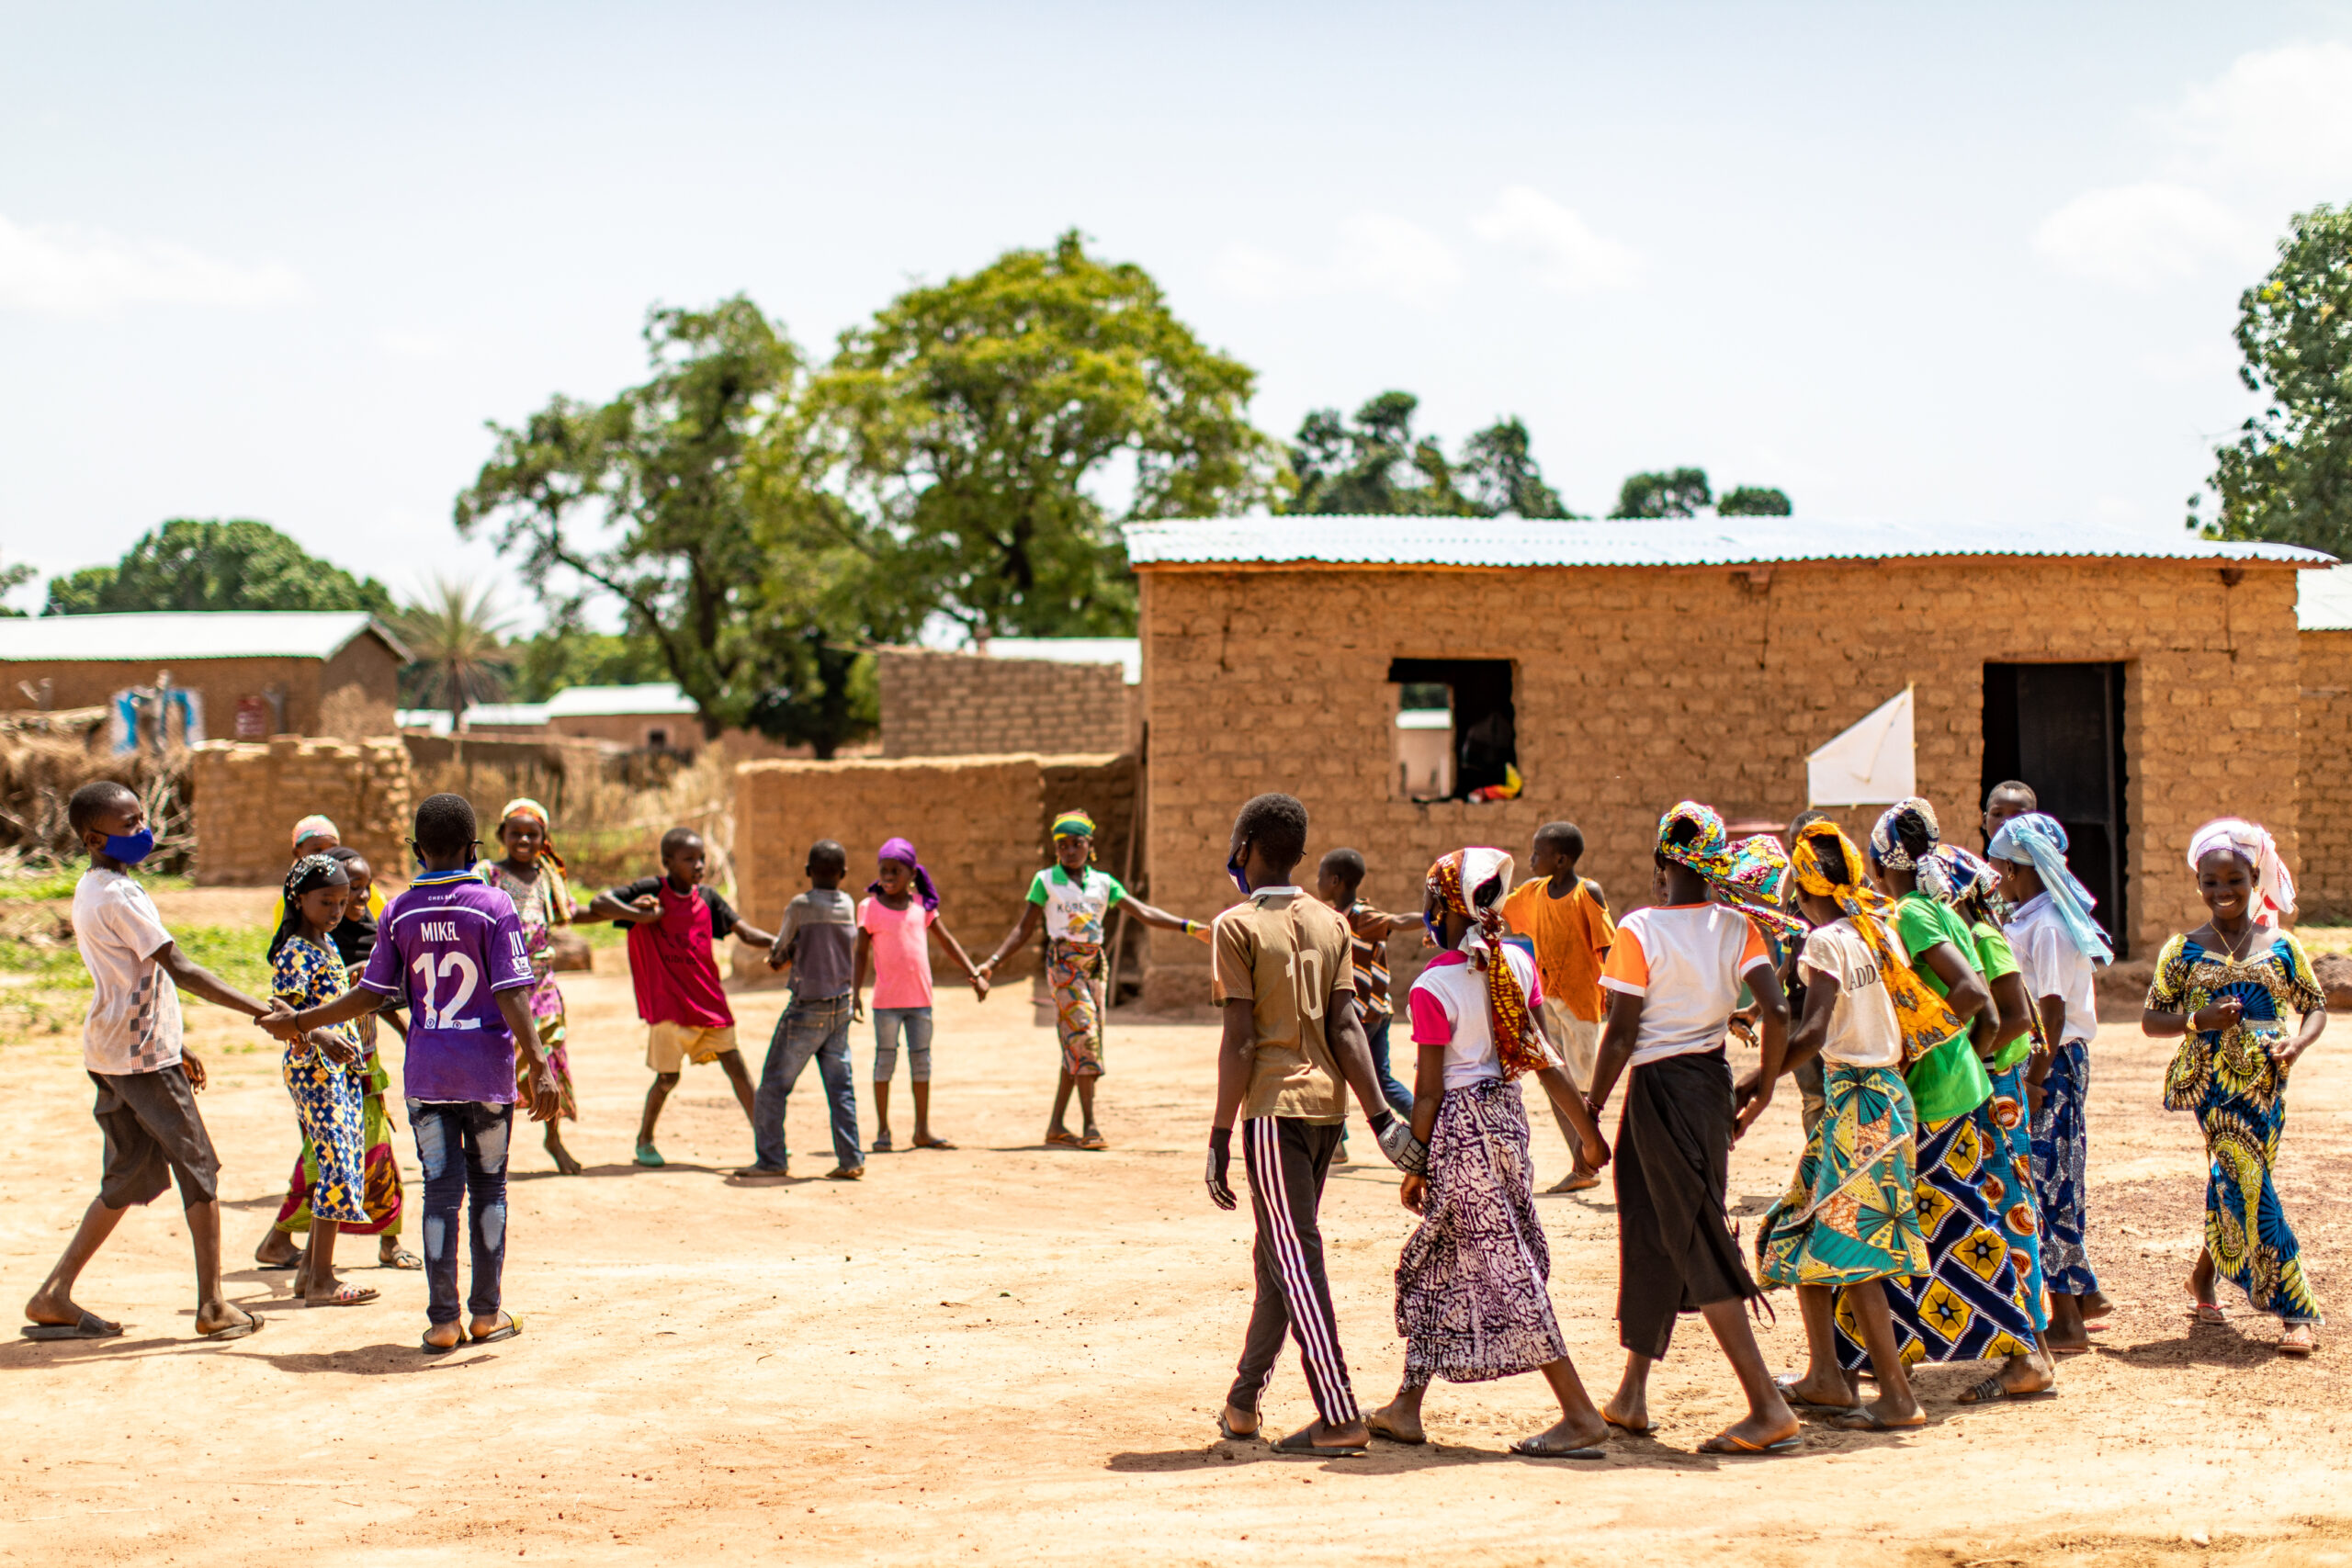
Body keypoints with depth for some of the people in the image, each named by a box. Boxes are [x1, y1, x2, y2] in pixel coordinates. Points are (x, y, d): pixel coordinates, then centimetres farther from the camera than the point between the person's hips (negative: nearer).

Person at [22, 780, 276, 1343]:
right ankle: (212, 1307, 3)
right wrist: (258, 1009, -23)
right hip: (142, 1057, -9)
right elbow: (179, 970, -23)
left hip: (109, 1054, 9)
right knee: (199, 1169, 0)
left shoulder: (90, 892, 14)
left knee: (131, 1177, 12)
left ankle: (53, 1296, 11)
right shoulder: (119, 896, -17)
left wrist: (174, 1046, 24)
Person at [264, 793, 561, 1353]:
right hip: (488, 1071, -2)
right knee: (488, 1187, 10)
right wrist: (538, 1065, -14)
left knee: (442, 1190, 5)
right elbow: (511, 994, -12)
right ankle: (487, 1313, 15)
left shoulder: (398, 912, 2)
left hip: (426, 1070, 2)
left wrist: (300, 1022, 17)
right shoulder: (494, 906, -5)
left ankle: (443, 1321, 3)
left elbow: (371, 994, 4)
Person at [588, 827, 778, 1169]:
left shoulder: (707, 899, 7)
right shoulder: (652, 891, -7)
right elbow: (598, 904, -15)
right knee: (667, 1077, 1)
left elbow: (744, 932, 8)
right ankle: (644, 1141, 23)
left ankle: (762, 1135, 7)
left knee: (734, 1064, 1)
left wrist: (777, 943, -9)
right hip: (668, 1003, -4)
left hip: (708, 997, 4)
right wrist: (640, 915, -26)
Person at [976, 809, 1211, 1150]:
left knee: (1077, 1046, 5)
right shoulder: (1045, 881, 2)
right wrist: (992, 961, -8)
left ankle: (1057, 1126, 12)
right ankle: (1090, 1125, -13)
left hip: (1094, 964, 5)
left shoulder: (1103, 882, 10)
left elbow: (1143, 912, 6)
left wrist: (1190, 927, -2)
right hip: (1064, 963, -5)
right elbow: (1025, 929, 2)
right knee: (1083, 1036, -15)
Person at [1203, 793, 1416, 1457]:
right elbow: (1346, 1028, 1)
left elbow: (1240, 1041, -12)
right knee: (1280, 1254, 16)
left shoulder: (1237, 926, -6)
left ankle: (1340, 1417, -12)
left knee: (1295, 1259, -6)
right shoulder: (1331, 923, 10)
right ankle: (1243, 1401, 27)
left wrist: (1220, 1136, -9)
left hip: (1274, 1106, -7)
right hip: (1328, 1103, 7)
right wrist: (1381, 1116, -2)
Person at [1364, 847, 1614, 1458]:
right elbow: (1544, 1058, 1)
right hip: (1507, 1113, 8)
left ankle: (1581, 1414, -3)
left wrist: (1415, 1168, -1)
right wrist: (1587, 1129, 6)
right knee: (1438, 1263, 16)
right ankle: (1407, 1407, 23)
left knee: (1503, 1269, -3)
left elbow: (1428, 1093, -12)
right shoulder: (1519, 963, 1)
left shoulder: (1432, 989, -15)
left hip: (1463, 1126, -8)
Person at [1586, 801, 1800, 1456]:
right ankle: (1631, 1397, 27)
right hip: (1712, 1079, 6)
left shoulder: (1639, 930, -12)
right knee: (1651, 1235, 18)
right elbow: (1777, 1010, -8)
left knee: (1697, 1243, -5)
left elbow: (1621, 1032, -12)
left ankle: (1769, 1407, -11)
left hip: (1660, 1085, -6)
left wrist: (1591, 1112, -3)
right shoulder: (1735, 925, 1)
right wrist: (1764, 1088, 3)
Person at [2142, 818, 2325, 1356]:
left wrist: (2298, 1042, -10)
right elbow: (2151, 1019, 6)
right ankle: (2296, 1310, -4)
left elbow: (2317, 1007, 11)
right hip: (2208, 1082, -2)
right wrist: (2199, 1020, -12)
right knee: (2243, 1179, -10)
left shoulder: (2281, 946, 7)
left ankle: (2203, 1276, 27)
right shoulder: (2184, 951, 5)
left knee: (2234, 1181, 1)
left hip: (2262, 1083, 2)